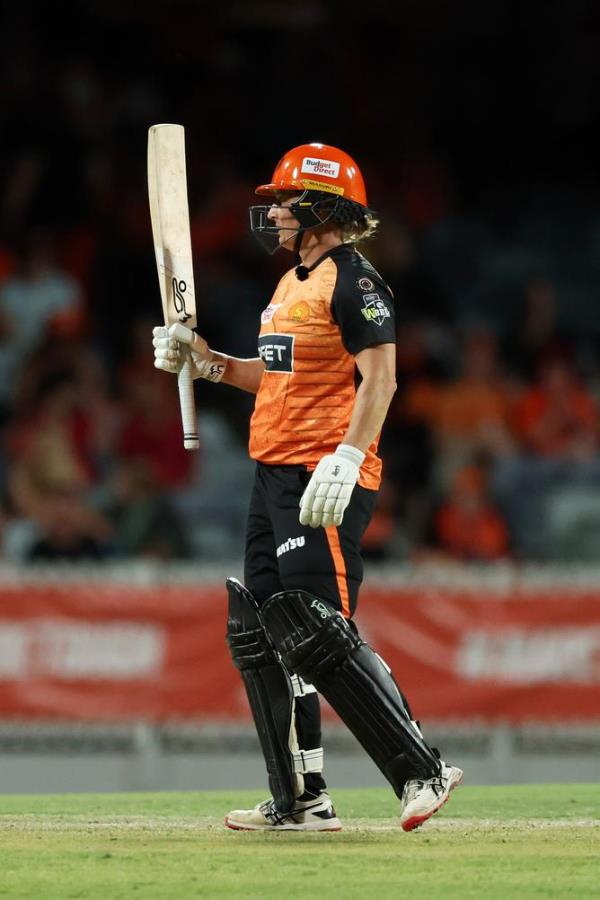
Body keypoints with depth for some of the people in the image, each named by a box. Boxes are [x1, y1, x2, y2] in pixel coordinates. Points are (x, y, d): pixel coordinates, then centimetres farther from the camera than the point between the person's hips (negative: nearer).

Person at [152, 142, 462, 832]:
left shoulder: (353, 280, -11)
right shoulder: (292, 282, 18)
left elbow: (379, 378, -19)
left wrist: (347, 456, -29)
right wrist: (207, 361, 14)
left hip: (326, 481, -11)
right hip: (275, 475, 11)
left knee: (318, 636, -17)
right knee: (258, 637, 10)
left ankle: (421, 772, -12)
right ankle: (300, 802, 14)